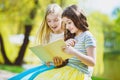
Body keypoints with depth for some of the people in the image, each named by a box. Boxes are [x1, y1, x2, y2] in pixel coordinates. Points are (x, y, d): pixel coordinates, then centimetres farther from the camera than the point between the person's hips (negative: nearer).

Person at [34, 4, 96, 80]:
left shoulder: (87, 36, -4)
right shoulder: (72, 37, 20)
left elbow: (92, 62, -13)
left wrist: (73, 52, -24)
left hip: (80, 74, -8)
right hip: (68, 70, 8)